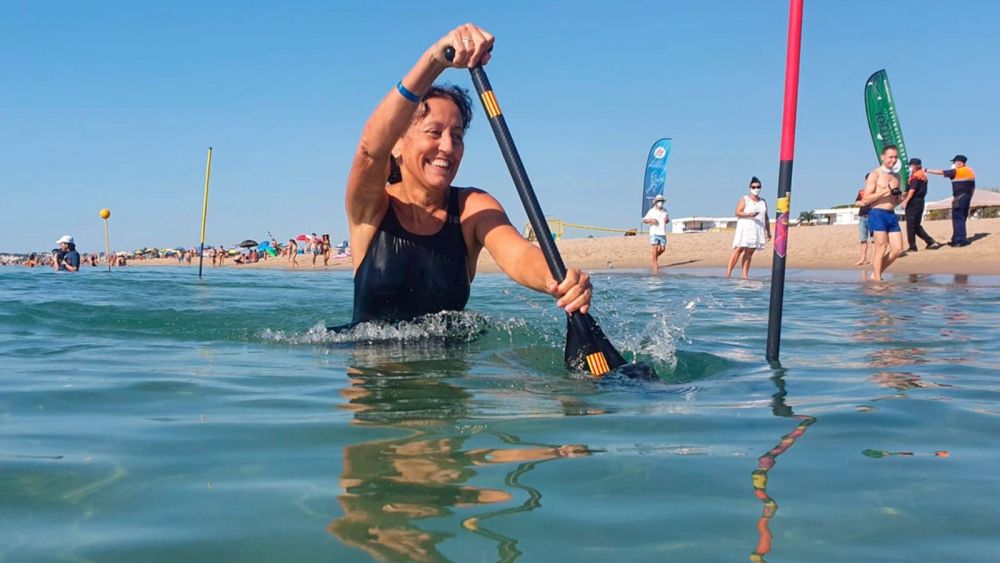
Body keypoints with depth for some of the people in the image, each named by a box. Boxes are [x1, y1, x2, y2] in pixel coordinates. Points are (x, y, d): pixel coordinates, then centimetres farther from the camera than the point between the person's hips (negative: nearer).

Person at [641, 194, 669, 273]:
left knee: (662, 249, 0)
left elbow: (667, 220, 23)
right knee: (655, 248, -10)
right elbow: (644, 220, 1)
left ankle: (656, 256, 31)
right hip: (654, 232, -4)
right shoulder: (651, 211, -1)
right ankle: (655, 265, -5)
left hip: (662, 233, 4)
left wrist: (667, 219, -1)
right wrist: (651, 220, -18)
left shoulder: (664, 211, 12)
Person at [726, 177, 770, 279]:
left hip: (758, 231, 4)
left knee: (749, 252, 0)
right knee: (739, 249, -14)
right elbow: (737, 213, -8)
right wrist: (749, 215, -24)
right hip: (745, 229, -4)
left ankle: (745, 275, -3)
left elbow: (766, 218, 20)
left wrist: (768, 232, 15)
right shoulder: (744, 200, 3)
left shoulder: (763, 202, 18)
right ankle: (728, 272, -19)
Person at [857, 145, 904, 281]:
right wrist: (885, 191, -16)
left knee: (898, 249, 1)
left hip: (892, 215, 7)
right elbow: (866, 200, -9)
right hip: (878, 214, -7)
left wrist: (899, 198, 4)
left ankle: (876, 274, 15)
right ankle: (877, 280, -2)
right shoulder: (875, 174, -2)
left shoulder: (896, 176, 18)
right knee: (881, 248, -8)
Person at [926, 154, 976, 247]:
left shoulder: (957, 172, -11)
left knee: (957, 218, -7)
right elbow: (973, 187, 18)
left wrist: (927, 170, -7)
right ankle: (956, 240, 19)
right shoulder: (970, 171, 14)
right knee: (962, 218, 13)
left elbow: (941, 172, -11)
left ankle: (961, 239, -13)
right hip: (967, 197, 9)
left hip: (959, 198, -9)